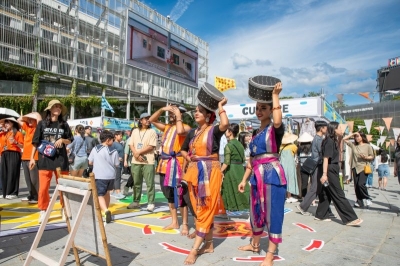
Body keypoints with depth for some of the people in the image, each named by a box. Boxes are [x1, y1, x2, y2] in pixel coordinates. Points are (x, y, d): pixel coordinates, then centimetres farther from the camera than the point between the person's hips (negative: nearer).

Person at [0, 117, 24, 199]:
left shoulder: (18, 133, 1)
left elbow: (22, 146, -6)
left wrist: (15, 142, -20)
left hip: (14, 154, -7)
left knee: (12, 173, -8)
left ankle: (13, 193, -5)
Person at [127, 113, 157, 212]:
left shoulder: (152, 131, -1)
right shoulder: (135, 131, 13)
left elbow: (151, 146, -11)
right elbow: (131, 145, 7)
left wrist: (138, 152, -11)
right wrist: (136, 154, -10)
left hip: (148, 162, -4)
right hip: (135, 161, 4)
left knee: (150, 183, -3)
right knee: (136, 183, 12)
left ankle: (150, 203, 4)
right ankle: (136, 202, 24)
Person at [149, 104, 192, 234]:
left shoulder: (186, 127, -6)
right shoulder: (167, 127, 17)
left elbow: (180, 131, -29)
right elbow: (152, 120, 22)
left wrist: (178, 117, -14)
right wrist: (162, 109, 8)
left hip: (176, 164, -8)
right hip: (165, 164, 8)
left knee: (179, 195, -2)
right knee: (169, 195, 14)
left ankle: (185, 225, 9)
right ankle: (174, 222, 27)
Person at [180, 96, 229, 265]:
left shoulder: (214, 130, -5)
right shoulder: (192, 133, 12)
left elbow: (225, 124, -28)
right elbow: (183, 150, 23)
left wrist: (220, 106, -13)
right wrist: (188, 158, 2)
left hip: (210, 172, -7)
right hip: (194, 172, 7)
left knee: (205, 210, -3)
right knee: (200, 210, 12)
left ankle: (194, 250, 2)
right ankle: (209, 245, 25)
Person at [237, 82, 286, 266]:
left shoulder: (276, 129, -6)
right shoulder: (256, 132, 15)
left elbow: (277, 121, -34)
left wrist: (275, 96, -24)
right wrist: (244, 179, 17)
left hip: (272, 174, -8)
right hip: (257, 175, 8)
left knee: (272, 213, 2)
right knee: (256, 210, 18)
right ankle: (255, 244, 38)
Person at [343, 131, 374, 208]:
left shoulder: (368, 146, 1)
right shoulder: (353, 145, 9)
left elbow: (372, 157, 4)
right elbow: (344, 139, 12)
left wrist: (365, 157, -15)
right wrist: (352, 134, 7)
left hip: (364, 168, -4)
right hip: (355, 168, 4)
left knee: (361, 184, -17)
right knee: (356, 186, 5)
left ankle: (367, 198, 5)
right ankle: (360, 202, 14)